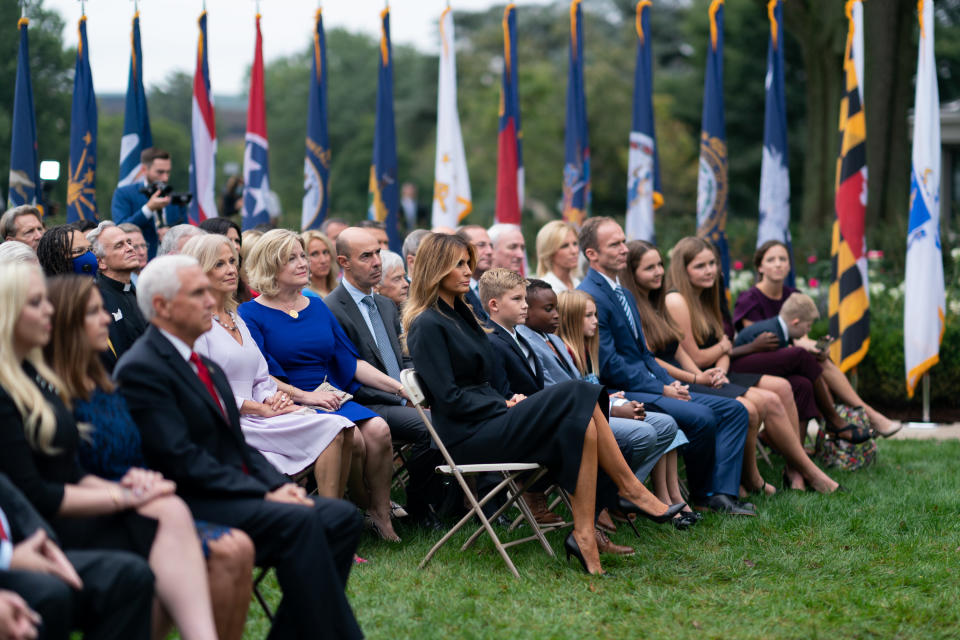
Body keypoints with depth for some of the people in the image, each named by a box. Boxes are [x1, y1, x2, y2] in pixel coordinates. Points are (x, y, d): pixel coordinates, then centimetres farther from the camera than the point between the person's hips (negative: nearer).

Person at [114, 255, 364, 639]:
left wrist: (279, 484, 0)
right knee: (298, 521, -29)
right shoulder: (140, 368, -10)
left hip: (239, 491, 9)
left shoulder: (207, 367, 19)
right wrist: (264, 494, -19)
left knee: (341, 517, -7)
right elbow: (181, 459, -18)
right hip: (190, 504, -9)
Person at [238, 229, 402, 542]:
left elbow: (351, 361, 16)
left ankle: (382, 516, -14)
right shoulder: (251, 314, 0)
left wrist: (399, 387, 5)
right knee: (351, 438, -29)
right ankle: (365, 510, -5)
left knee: (378, 429, -24)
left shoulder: (318, 307, 17)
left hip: (333, 398, 5)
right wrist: (306, 396, -18)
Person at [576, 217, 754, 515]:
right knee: (701, 417, -28)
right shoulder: (590, 297, -13)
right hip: (621, 393, -10)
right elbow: (608, 365, -19)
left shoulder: (624, 294, 19)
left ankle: (721, 493, -10)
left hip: (649, 386, 10)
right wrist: (661, 389, -16)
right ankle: (701, 495, -6)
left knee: (733, 410, 1)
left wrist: (671, 383, 3)